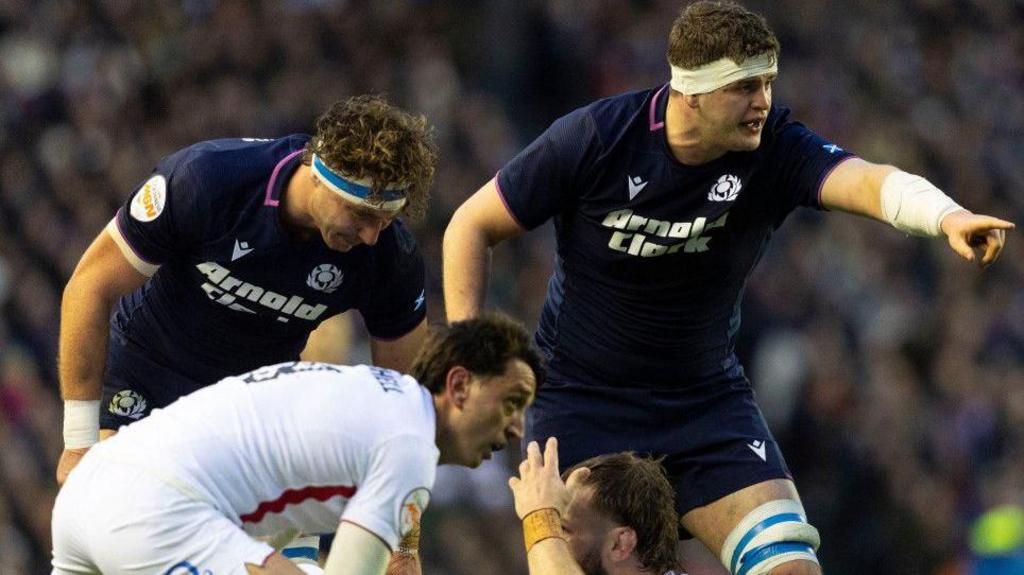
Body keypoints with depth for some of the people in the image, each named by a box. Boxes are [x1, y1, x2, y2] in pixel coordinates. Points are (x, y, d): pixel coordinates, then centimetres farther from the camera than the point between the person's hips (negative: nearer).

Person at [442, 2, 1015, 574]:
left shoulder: (775, 148, -15)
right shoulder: (592, 139, -17)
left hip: (710, 399, 2)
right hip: (581, 402, -2)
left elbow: (867, 181, -36)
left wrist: (946, 215, -57)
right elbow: (472, 226, -6)